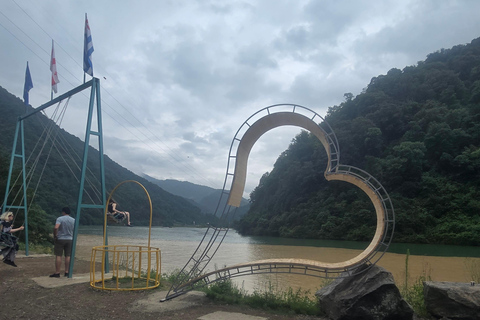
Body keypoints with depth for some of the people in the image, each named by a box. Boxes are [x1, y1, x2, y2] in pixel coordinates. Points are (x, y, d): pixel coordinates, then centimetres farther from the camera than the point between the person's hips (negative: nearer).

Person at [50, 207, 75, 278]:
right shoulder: (73, 220, 5)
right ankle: (67, 272, 12)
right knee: (68, 256, 8)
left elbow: (56, 228, -25)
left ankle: (57, 273, 3)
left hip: (60, 239, -4)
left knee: (58, 256, 1)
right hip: (69, 240, 4)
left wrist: (55, 235, -11)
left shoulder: (60, 218, -10)